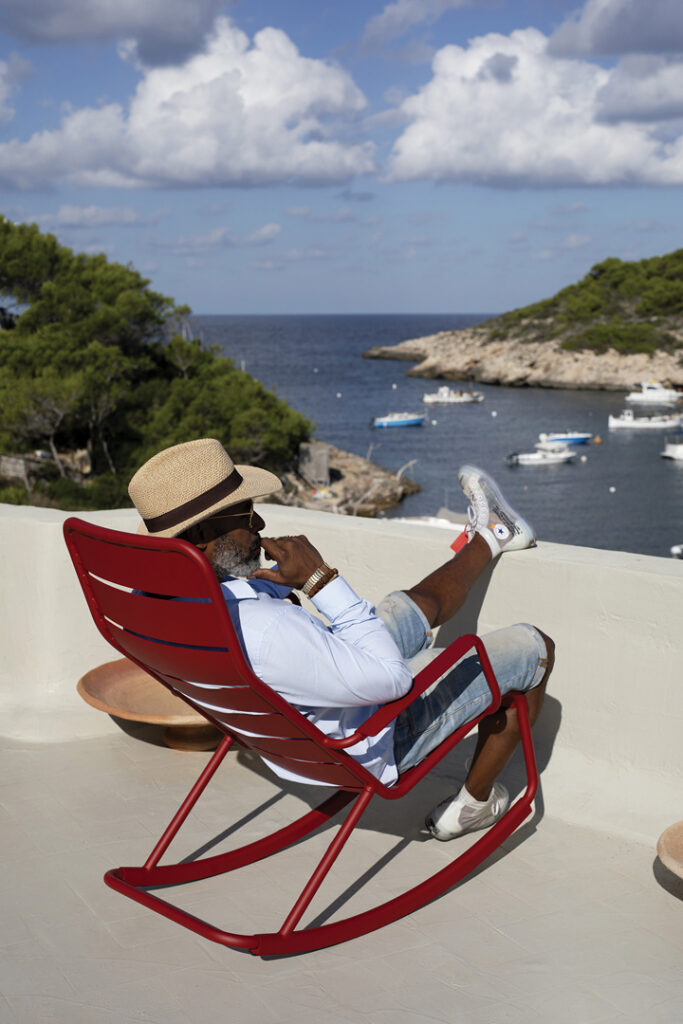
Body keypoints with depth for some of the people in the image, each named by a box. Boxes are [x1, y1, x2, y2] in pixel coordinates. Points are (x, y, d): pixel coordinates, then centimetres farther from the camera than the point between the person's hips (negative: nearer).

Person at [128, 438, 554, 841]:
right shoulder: (259, 632, -45)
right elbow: (390, 678, -35)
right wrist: (322, 579, -32)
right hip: (371, 745, -8)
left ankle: (490, 538, 53)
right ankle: (472, 805, 28)